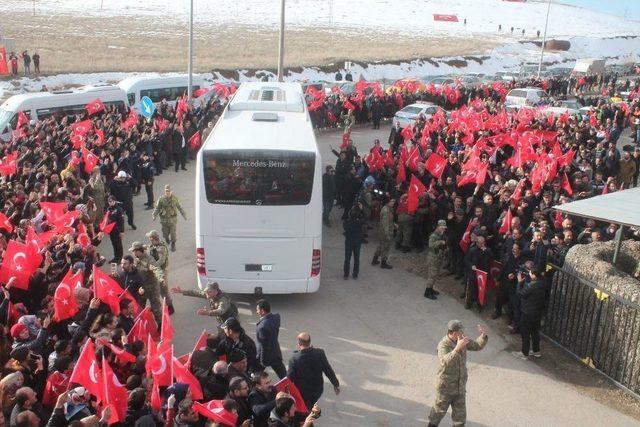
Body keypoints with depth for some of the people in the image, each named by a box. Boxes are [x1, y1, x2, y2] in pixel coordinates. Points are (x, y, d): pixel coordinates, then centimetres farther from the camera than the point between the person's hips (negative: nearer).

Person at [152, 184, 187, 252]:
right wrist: (154, 215, -15)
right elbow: (157, 208, -1)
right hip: (164, 219, 0)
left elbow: (180, 207, 6)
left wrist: (184, 215, 5)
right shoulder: (161, 199, -6)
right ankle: (167, 240, 41)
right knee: (165, 233, 8)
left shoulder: (175, 198, -4)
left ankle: (173, 245, 17)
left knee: (173, 233, 0)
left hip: (173, 219, 0)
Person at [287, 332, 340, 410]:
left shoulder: (295, 358, -26)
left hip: (302, 392, -3)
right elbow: (328, 371, -8)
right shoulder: (320, 354, -17)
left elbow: (290, 377, -18)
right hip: (317, 389, 3)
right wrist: (336, 384, 5)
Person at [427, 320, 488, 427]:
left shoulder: (462, 340, -5)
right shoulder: (443, 345, -26)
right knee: (440, 408, 15)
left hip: (460, 385, 5)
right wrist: (457, 348, -52)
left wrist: (483, 336, -14)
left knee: (460, 409, 15)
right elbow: (445, 361, -42)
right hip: (446, 385, -5)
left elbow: (477, 346, 6)